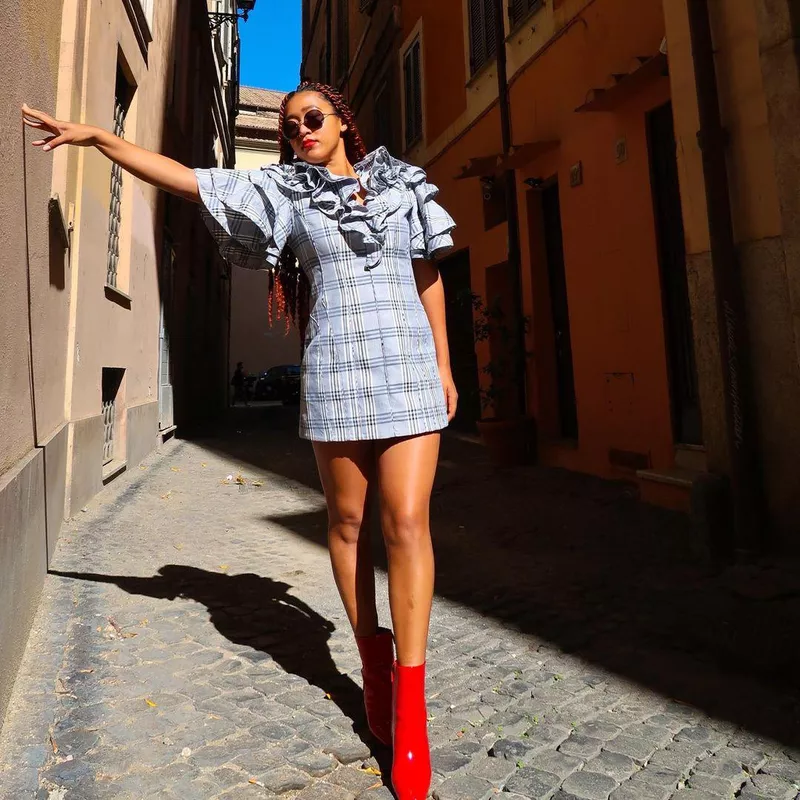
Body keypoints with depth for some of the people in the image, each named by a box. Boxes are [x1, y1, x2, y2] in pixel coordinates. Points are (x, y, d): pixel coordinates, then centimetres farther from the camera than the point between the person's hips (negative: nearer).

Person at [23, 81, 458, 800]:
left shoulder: (402, 182, 14)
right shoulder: (284, 190, 12)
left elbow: (428, 276, 13)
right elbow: (186, 179, 10)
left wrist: (444, 362, 9)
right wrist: (97, 135, 5)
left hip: (408, 367, 1)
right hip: (335, 373, 0)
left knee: (406, 522, -9)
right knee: (349, 522, 5)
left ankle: (409, 700, 0)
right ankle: (372, 661, 25)